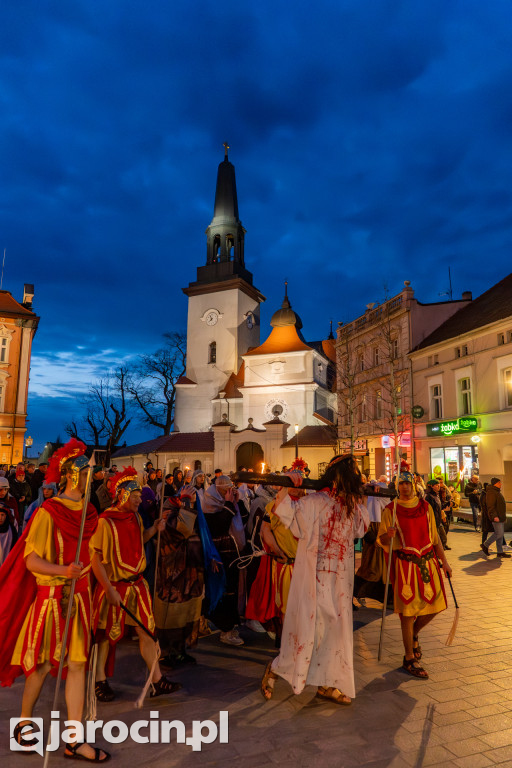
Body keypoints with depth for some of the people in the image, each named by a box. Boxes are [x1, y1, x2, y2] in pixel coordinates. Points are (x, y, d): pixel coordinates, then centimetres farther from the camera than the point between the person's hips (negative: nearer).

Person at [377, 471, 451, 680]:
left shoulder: (425, 507, 9)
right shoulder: (391, 510, -3)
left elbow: (434, 536, 15)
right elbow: (382, 541, -2)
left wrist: (444, 561, 12)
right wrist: (388, 535, -25)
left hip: (428, 561, 4)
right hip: (405, 563, -4)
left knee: (433, 606, 8)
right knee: (408, 610, -1)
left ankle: (414, 635, 38)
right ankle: (409, 659, 15)